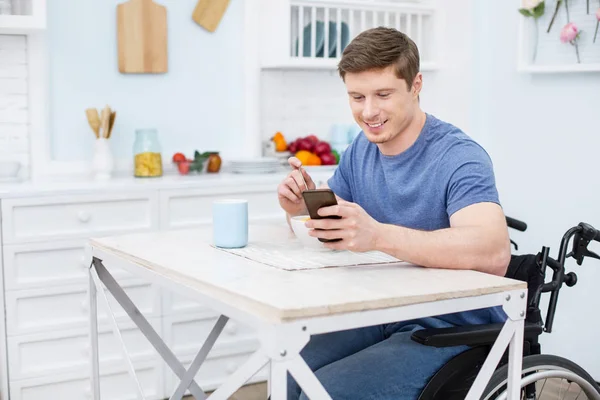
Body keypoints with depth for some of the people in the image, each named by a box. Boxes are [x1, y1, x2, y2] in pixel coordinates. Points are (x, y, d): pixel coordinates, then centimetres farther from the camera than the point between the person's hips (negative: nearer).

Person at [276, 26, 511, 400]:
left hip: (449, 329, -6)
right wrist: (304, 207, -12)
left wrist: (378, 235, -47)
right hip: (383, 318, 6)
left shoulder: (459, 157, -19)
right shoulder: (361, 149, 4)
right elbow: (332, 226, 13)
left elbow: (494, 253, -36)